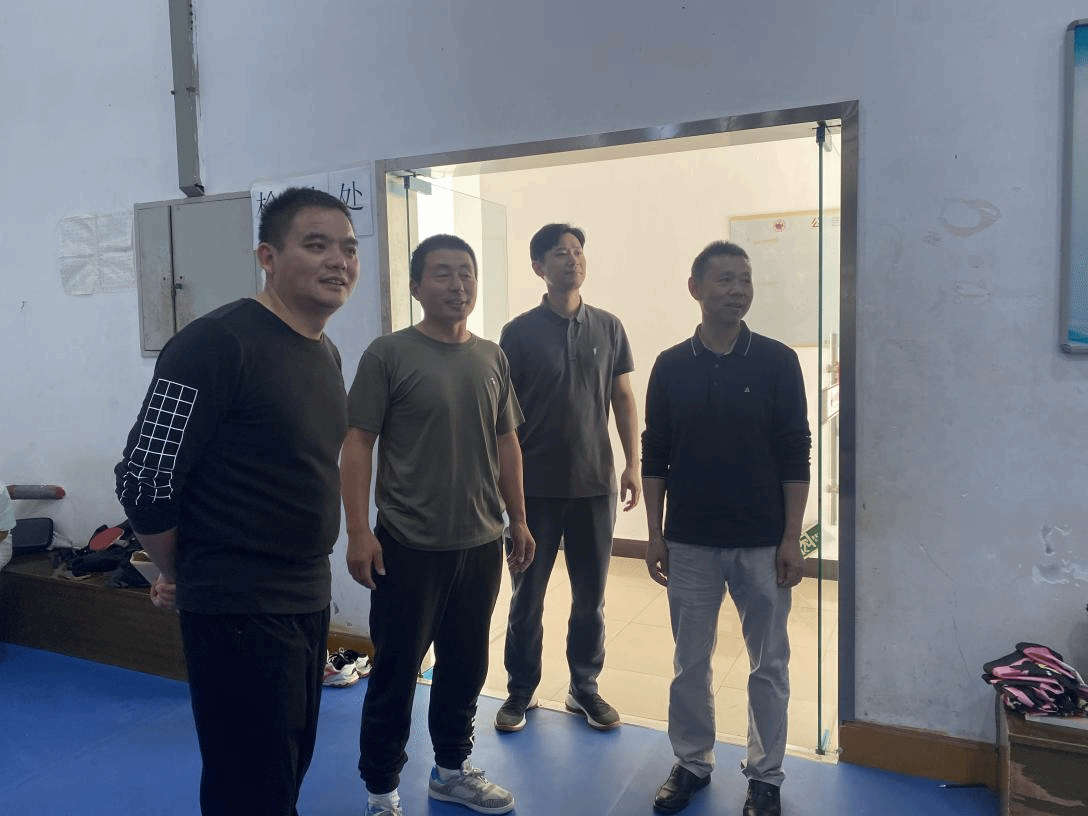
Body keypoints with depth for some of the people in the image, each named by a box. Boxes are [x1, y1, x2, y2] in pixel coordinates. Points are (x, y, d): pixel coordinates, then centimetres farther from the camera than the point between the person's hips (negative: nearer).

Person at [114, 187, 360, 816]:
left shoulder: (328, 354, 8)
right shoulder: (219, 342, -18)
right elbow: (145, 483, -17)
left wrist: (307, 574, 14)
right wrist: (184, 578, -2)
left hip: (310, 600, 8)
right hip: (237, 610, -8)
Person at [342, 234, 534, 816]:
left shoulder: (492, 358, 8)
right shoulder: (388, 354, -7)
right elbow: (358, 443, -8)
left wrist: (518, 520, 12)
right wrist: (358, 531, -13)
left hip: (482, 544, 5)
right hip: (408, 546, -5)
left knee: (466, 666, 17)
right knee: (395, 671, 7)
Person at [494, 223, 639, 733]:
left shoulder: (608, 328, 5)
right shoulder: (519, 332, -3)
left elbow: (624, 400, 7)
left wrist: (633, 465, 1)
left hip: (596, 484, 2)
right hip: (535, 486, -2)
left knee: (590, 595, 11)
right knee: (527, 594, 9)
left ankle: (584, 688, 28)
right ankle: (520, 691, 26)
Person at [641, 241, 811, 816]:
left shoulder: (777, 362, -3)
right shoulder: (671, 366, 0)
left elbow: (796, 457, -3)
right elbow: (653, 458, 4)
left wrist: (791, 539, -6)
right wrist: (655, 535, 1)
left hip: (762, 544, -1)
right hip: (690, 544, 1)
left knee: (769, 664, 11)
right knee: (690, 662, 13)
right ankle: (692, 763, 32)